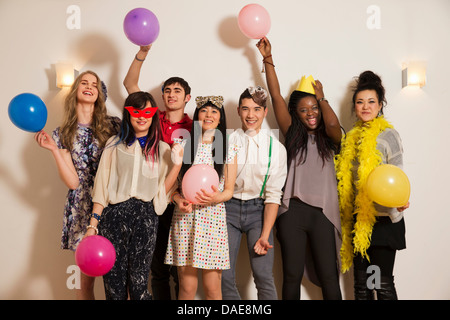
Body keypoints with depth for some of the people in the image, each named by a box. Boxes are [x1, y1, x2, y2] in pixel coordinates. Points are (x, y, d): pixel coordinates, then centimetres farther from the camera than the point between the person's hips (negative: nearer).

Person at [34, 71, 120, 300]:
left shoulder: (113, 125, 4)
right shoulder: (63, 134, 6)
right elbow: (72, 182, -4)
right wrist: (53, 149, -11)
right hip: (83, 207, 0)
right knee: (87, 276, 6)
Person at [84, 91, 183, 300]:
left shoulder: (162, 149, 11)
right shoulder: (115, 145, 10)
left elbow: (162, 190, 4)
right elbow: (102, 186, 6)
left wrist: (177, 164, -7)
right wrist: (93, 224, 0)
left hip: (145, 216, 0)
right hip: (114, 214, 0)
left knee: (138, 285, -2)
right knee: (114, 284, 3)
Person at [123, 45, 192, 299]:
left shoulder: (194, 127, 2)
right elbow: (130, 84, 8)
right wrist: (143, 52, 0)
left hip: (180, 202, -2)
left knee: (180, 268, 5)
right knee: (158, 266, 10)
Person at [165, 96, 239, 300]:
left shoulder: (228, 150, 6)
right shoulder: (184, 146, 6)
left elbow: (229, 190, 6)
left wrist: (216, 198, -15)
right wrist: (179, 200, -11)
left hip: (214, 218, 0)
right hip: (185, 218, 0)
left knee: (212, 288, 2)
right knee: (187, 287, 3)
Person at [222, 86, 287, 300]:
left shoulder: (276, 148, -2)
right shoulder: (227, 142, -1)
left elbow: (273, 195, -3)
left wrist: (265, 235, -9)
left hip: (258, 210, 0)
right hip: (229, 207, 1)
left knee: (264, 276, -10)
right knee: (224, 277, -2)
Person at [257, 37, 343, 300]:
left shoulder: (330, 139, 7)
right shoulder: (293, 135, 8)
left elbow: (333, 123, -17)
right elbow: (276, 97, 4)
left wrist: (321, 97, 1)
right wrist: (268, 58, 3)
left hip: (323, 212, -1)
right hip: (292, 211, 1)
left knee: (328, 276, 3)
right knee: (292, 275, 7)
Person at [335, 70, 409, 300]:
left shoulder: (388, 135, -5)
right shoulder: (352, 137, 12)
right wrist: (347, 219, 9)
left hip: (383, 218, -6)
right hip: (359, 220, 6)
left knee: (382, 283, -2)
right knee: (361, 283, 11)